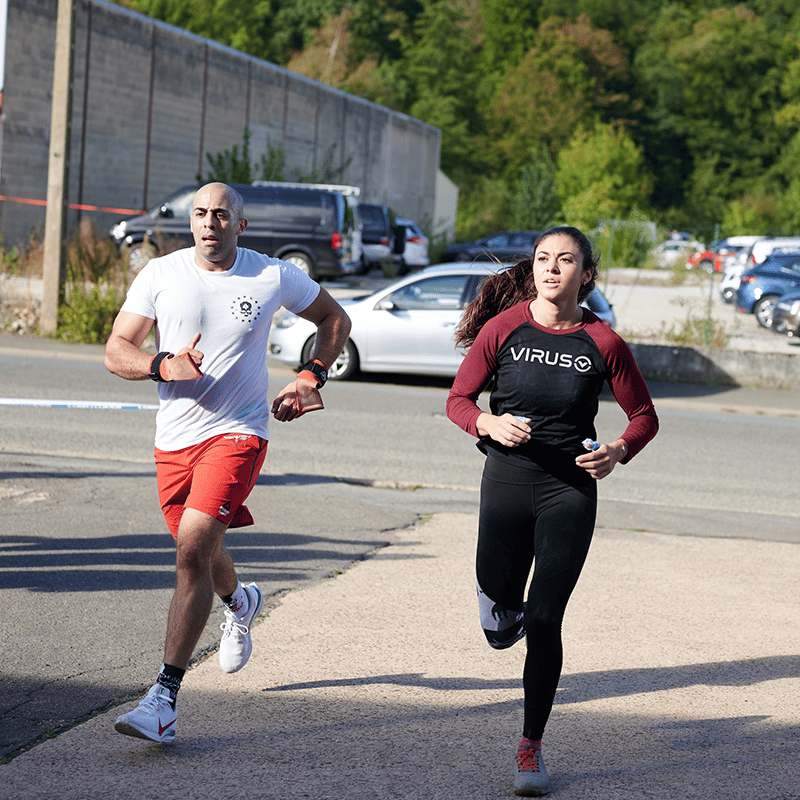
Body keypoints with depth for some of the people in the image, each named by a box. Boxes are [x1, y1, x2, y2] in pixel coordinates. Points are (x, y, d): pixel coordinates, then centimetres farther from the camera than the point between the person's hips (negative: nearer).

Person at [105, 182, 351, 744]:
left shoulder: (275, 277, -3)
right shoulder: (161, 274, -1)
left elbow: (335, 319, 15)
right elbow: (116, 351, -1)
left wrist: (311, 378, 2)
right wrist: (164, 365, -20)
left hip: (239, 431, -4)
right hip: (175, 438, 4)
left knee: (192, 547, -21)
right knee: (199, 553, 19)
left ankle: (164, 700, -21)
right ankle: (240, 602, 58)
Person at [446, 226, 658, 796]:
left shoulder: (602, 342, -6)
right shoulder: (503, 328, -5)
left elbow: (645, 417, 5)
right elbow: (458, 400, 3)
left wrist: (618, 451, -15)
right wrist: (488, 423, -17)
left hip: (571, 491, -1)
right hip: (506, 482, 1)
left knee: (543, 623, -6)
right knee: (501, 630, 6)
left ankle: (531, 749, 10)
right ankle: (502, 598, 45)